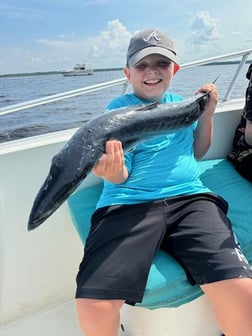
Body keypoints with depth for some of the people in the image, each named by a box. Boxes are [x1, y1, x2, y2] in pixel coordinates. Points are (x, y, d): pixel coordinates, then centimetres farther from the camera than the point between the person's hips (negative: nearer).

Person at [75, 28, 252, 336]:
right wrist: (112, 171, -24)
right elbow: (121, 177, -1)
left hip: (189, 198, 3)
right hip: (128, 203, -2)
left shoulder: (181, 103, 20)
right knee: (92, 306, -21)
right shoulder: (118, 109, 6)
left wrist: (206, 114, 14)